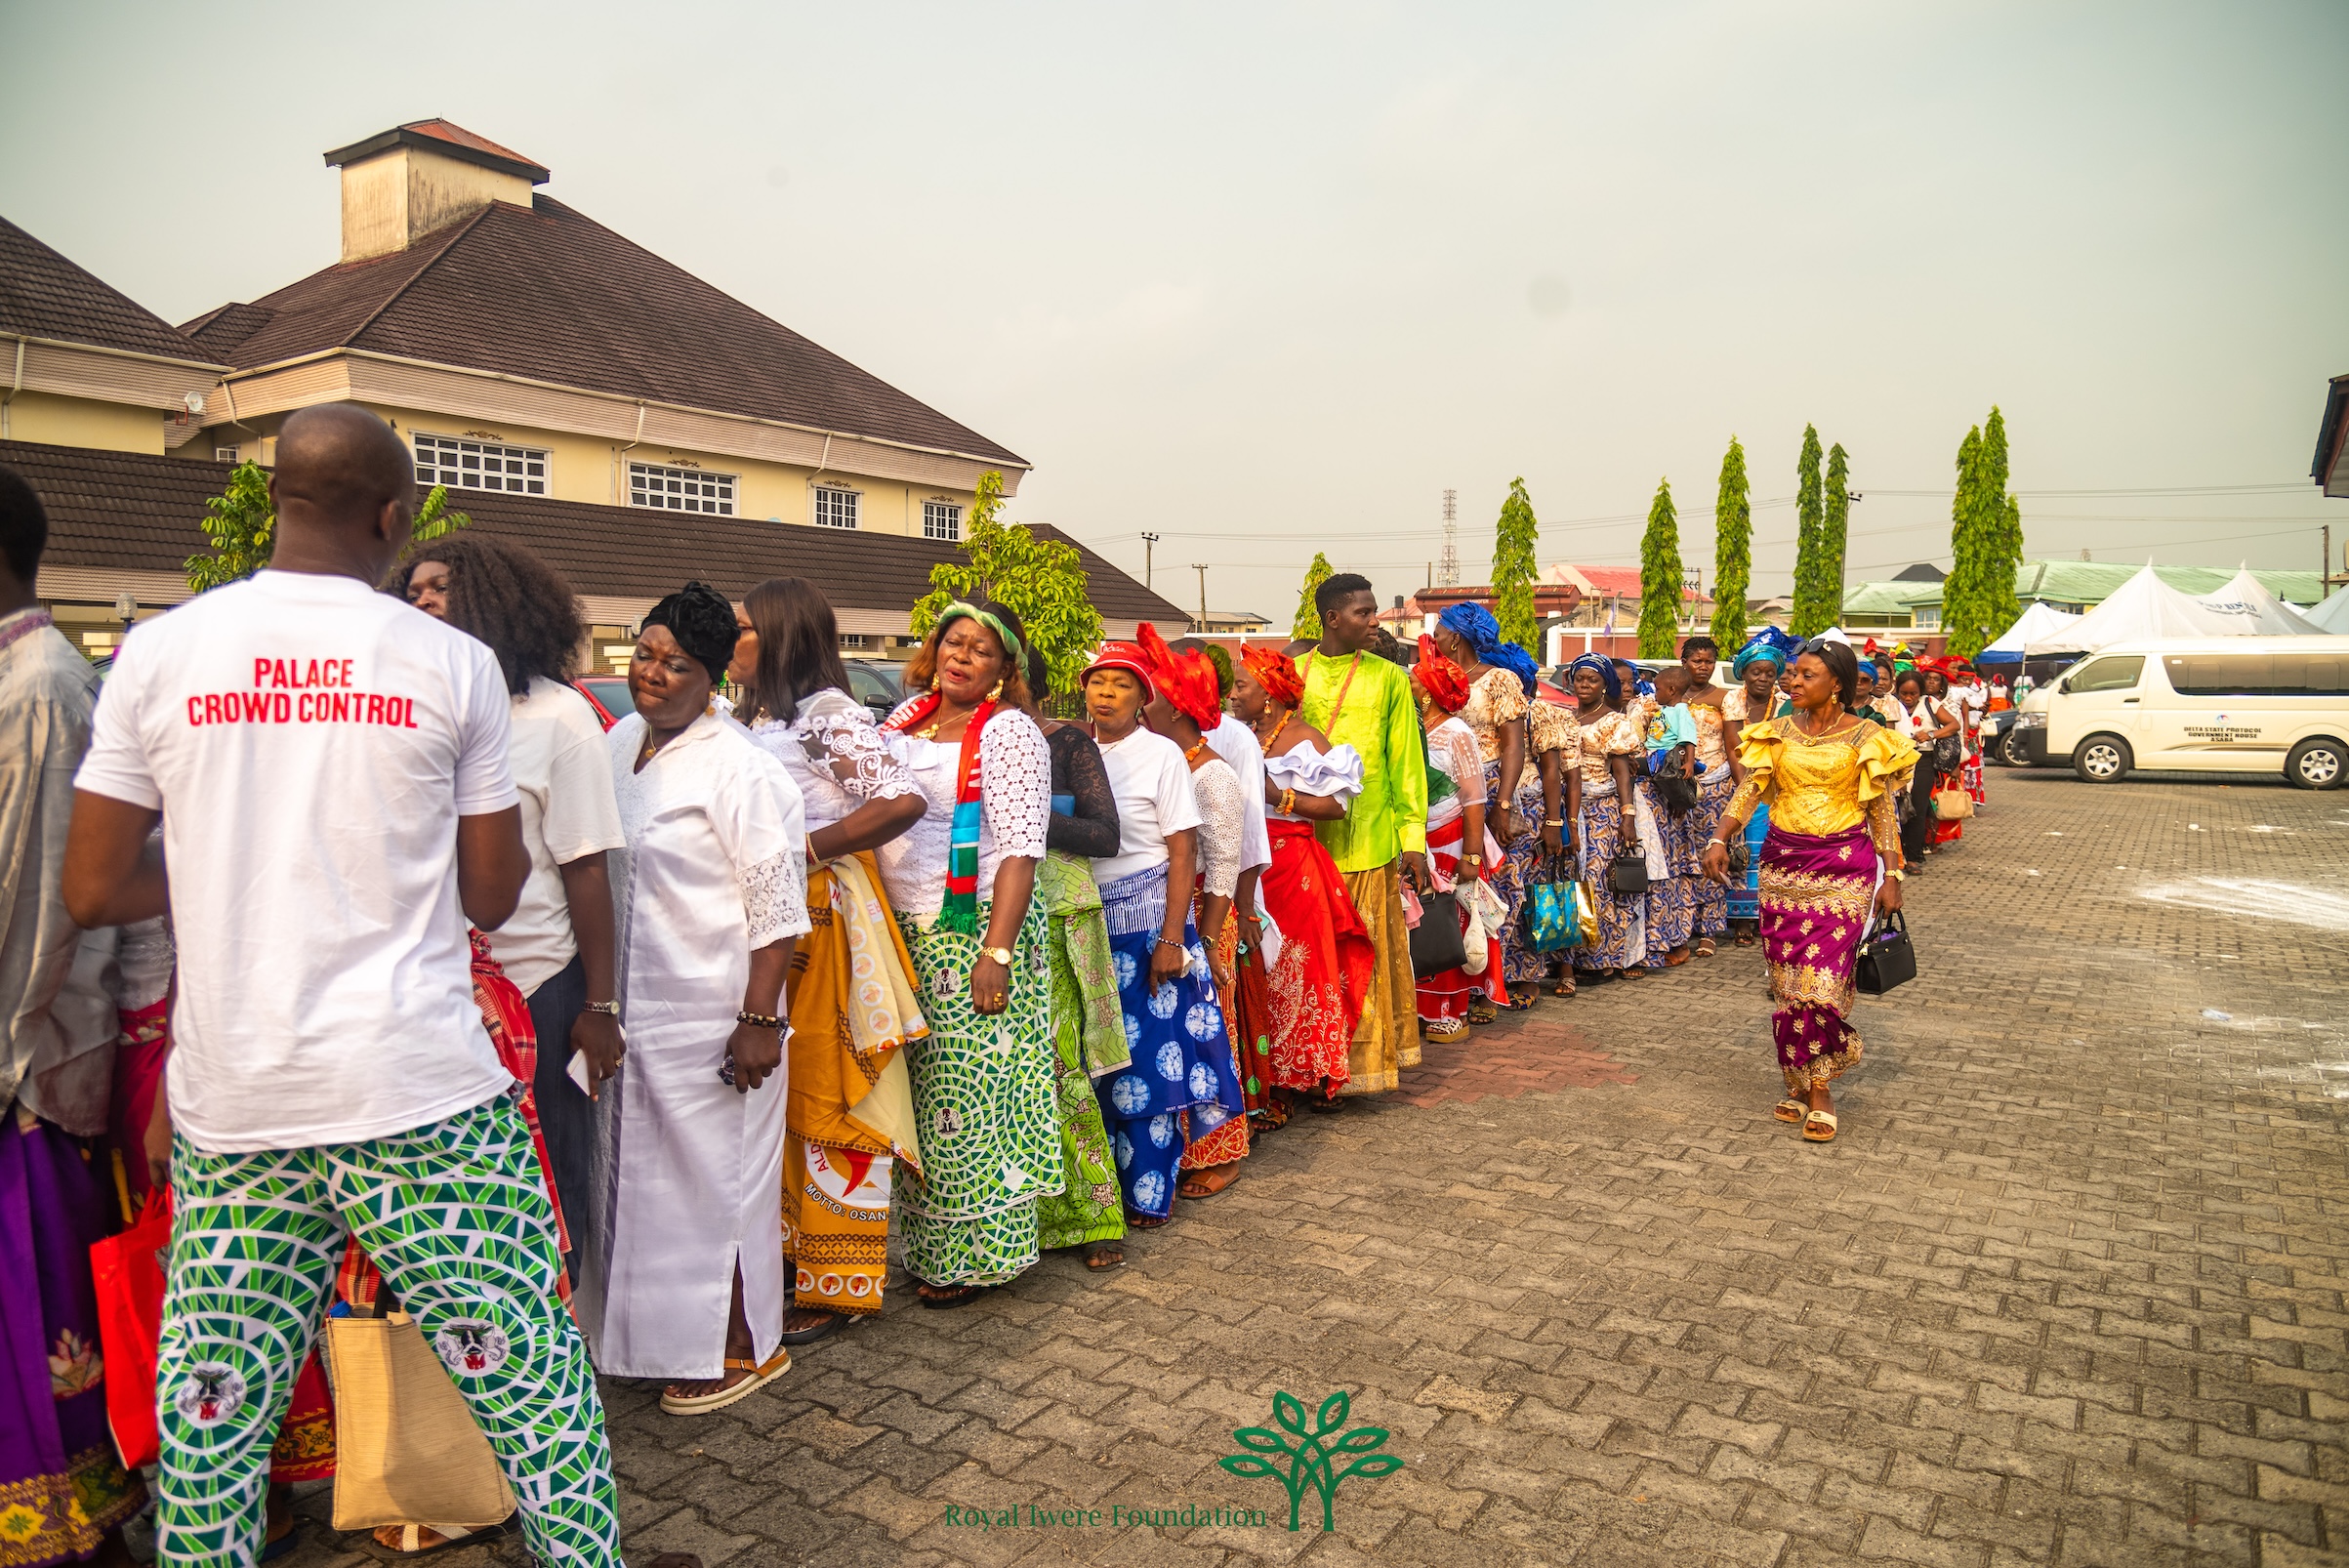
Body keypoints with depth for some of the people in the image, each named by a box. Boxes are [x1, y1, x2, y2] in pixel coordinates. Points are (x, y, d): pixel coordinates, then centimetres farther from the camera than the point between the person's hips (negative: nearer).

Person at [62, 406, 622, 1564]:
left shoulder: (159, 653, 1)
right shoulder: (454, 664, -4)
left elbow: (93, 891, 4)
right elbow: (492, 897, 1)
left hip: (230, 1108, 3)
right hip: (423, 1094, -3)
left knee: (209, 1420, 15)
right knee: (533, 1384, 8)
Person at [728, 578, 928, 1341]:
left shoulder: (827, 713, -9)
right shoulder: (753, 719, 16)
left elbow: (903, 800, -21)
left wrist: (808, 848, -18)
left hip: (824, 924, -8)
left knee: (827, 1099, -1)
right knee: (777, 1096, 12)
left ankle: (837, 1285, 9)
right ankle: (791, 1256, 25)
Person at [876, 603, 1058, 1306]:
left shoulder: (1008, 731, -7)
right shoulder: (908, 717, 13)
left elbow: (1020, 849, -14)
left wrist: (996, 952, -21)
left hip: (971, 932, -6)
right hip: (900, 931, 6)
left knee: (968, 1094, -3)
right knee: (915, 1089, 11)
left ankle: (971, 1255, 10)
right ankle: (921, 1244, 23)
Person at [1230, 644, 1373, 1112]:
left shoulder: (1304, 739, -4)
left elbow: (1337, 804, -11)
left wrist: (1280, 796, -13)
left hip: (1294, 866, -5)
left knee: (1299, 966, -2)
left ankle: (1312, 1074, 8)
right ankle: (1266, 1074, 15)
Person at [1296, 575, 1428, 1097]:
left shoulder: (1388, 677, 5)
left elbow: (1406, 762, 4)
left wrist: (1414, 839, -2)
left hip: (1369, 839, -1)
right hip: (1304, 837, 1)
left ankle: (1366, 1058, 13)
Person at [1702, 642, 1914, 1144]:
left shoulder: (1865, 737, 0)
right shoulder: (1778, 732, 8)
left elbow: (1881, 810, 1)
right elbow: (1749, 789, 3)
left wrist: (1891, 875, -2)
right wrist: (1719, 840, -10)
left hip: (1843, 867, -3)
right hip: (1783, 865, 3)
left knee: (1823, 978, -9)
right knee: (1785, 976, 4)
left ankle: (1820, 1089, 3)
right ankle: (1798, 1081, 18)